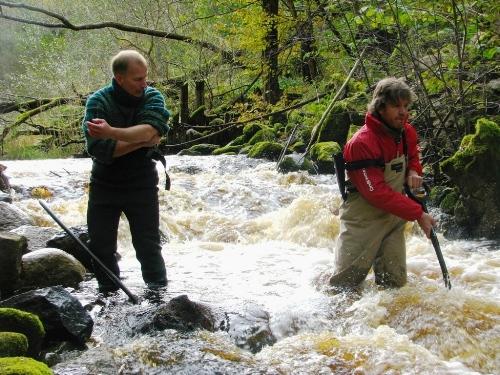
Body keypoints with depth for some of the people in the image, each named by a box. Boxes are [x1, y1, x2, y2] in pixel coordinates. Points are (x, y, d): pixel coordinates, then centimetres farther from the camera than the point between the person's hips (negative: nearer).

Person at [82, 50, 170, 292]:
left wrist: (111, 132, -35)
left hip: (142, 186, 0)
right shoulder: (98, 101, -11)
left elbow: (151, 130, -27)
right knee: (100, 247, 7)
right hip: (104, 186, 0)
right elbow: (99, 149, -22)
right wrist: (143, 141, -21)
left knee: (148, 247, 4)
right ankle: (108, 295, 26)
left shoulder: (152, 97, -6)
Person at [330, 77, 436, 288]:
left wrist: (414, 171, -2)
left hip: (393, 217, 7)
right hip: (363, 221, -7)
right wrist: (417, 214, -26)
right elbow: (377, 193, -27)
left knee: (395, 283, 10)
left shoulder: (407, 133, 1)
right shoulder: (362, 143, -25)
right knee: (346, 284, 0)